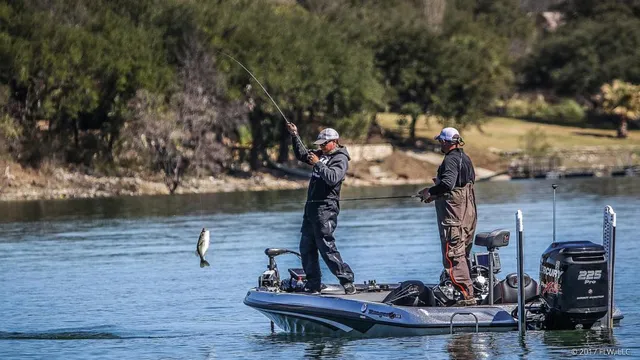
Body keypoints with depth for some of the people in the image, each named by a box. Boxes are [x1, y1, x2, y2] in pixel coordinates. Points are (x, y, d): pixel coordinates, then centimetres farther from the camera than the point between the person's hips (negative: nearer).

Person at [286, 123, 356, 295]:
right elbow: (302, 155, 32)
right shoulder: (322, 155, 18)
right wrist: (295, 136, 22)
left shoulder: (340, 158, -7)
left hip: (326, 208, -9)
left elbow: (333, 178, -23)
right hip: (311, 206, 9)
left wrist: (318, 164, -20)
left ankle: (346, 280, -13)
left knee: (326, 245, -15)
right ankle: (313, 284, 14)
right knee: (306, 247, 9)